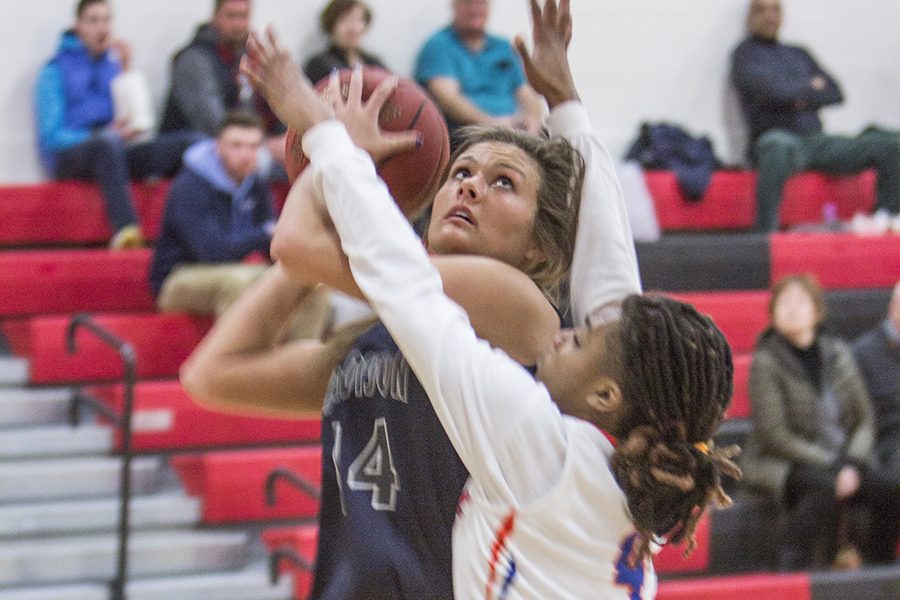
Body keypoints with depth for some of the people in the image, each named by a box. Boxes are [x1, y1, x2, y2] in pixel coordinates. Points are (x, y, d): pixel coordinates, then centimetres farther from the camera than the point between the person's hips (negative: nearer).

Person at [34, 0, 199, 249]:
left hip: (112, 154, 5)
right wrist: (109, 135, -15)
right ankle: (124, 228, -59)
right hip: (69, 157, -5)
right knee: (107, 143, -42)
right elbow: (51, 137, -4)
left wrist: (124, 69, 5)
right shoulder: (56, 70, 4)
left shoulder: (113, 65, 19)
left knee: (187, 143, -19)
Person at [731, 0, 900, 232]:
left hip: (816, 141, 6)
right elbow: (769, 90, -11)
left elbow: (835, 93, 14)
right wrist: (810, 87, 5)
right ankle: (765, 235, -44)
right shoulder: (745, 54, 8)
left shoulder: (799, 54, 26)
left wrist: (805, 100, -5)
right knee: (778, 145, -45)